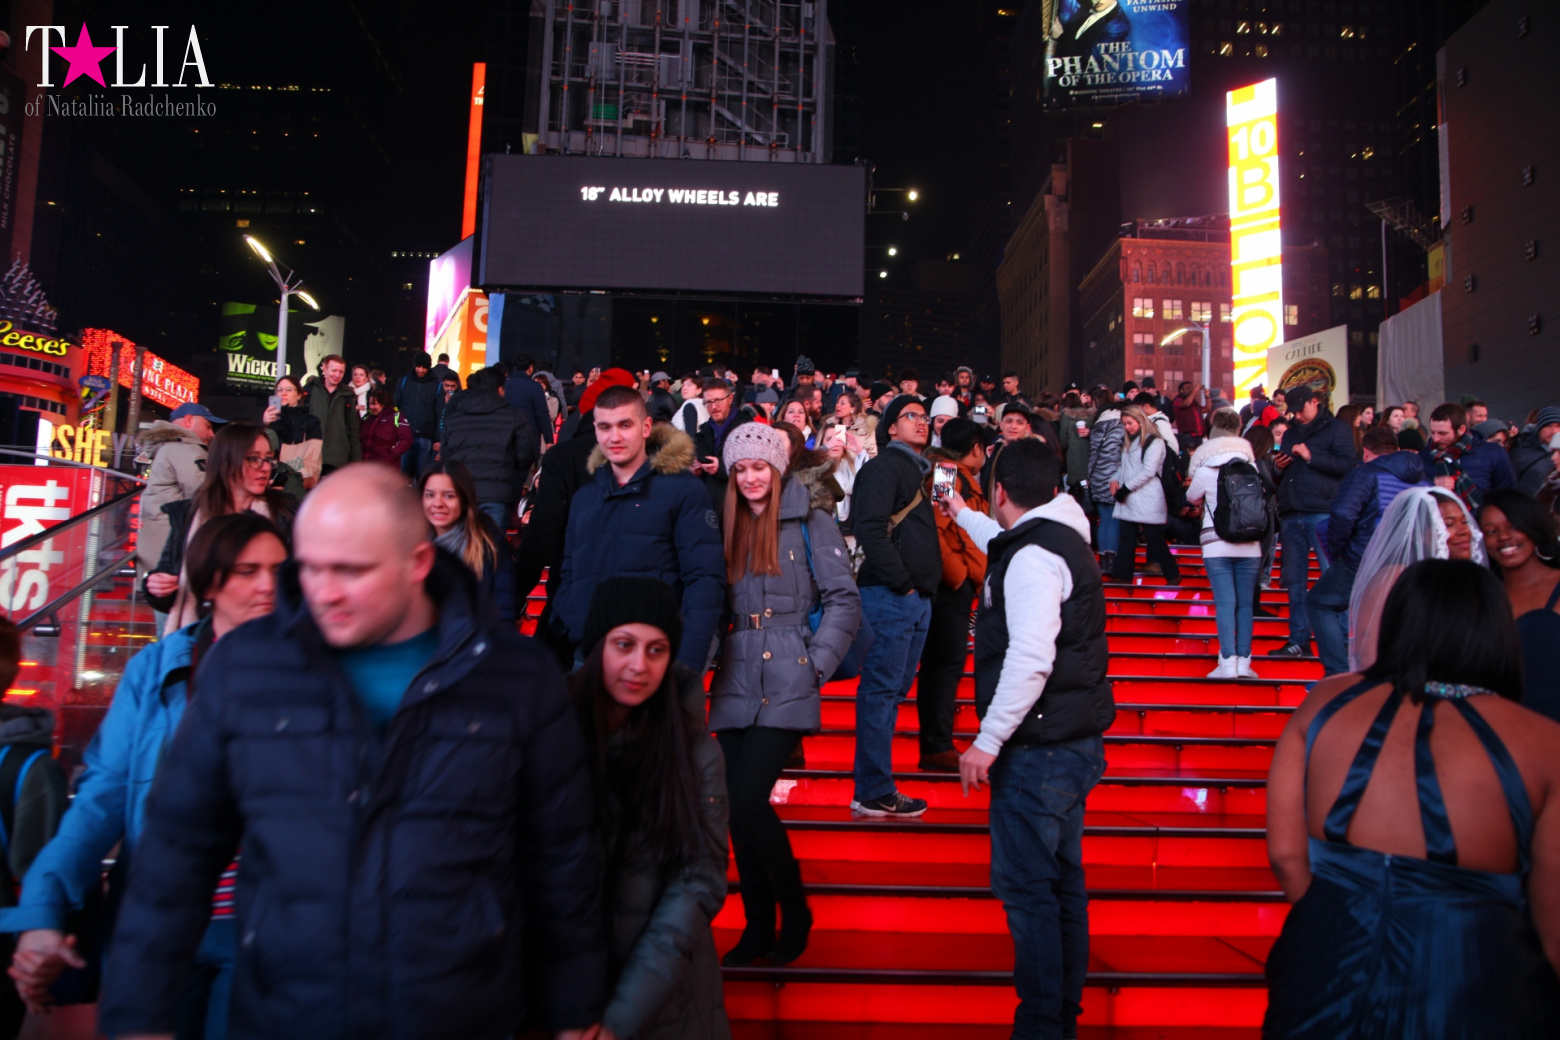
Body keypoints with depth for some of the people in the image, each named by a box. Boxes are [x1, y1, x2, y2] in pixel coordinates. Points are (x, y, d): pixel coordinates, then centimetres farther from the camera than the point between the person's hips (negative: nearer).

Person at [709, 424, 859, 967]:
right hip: (735, 683, 5)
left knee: (748, 800, -12)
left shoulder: (809, 520, -2)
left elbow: (844, 600, -3)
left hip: (786, 684, -5)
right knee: (736, 805, 5)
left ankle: (795, 911, 12)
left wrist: (817, 665, -8)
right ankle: (758, 926, 21)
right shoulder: (728, 525, 14)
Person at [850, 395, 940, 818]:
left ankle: (876, 786, 21)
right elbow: (870, 530, -18)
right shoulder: (884, 467, -7)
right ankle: (873, 794, 0)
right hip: (889, 595, -9)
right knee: (880, 691, -6)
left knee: (891, 692, 12)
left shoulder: (919, 470, 21)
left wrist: (927, 584, 12)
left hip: (917, 597, 9)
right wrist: (901, 581, -16)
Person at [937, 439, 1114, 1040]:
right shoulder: (1060, 539, 13)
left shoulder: (1032, 557, -18)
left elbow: (1030, 659, -28)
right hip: (1071, 741, 10)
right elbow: (1006, 546, 37)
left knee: (1024, 885, -3)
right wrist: (963, 516, 51)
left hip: (1040, 748, -10)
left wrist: (987, 743, -23)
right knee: (1060, 882, 17)